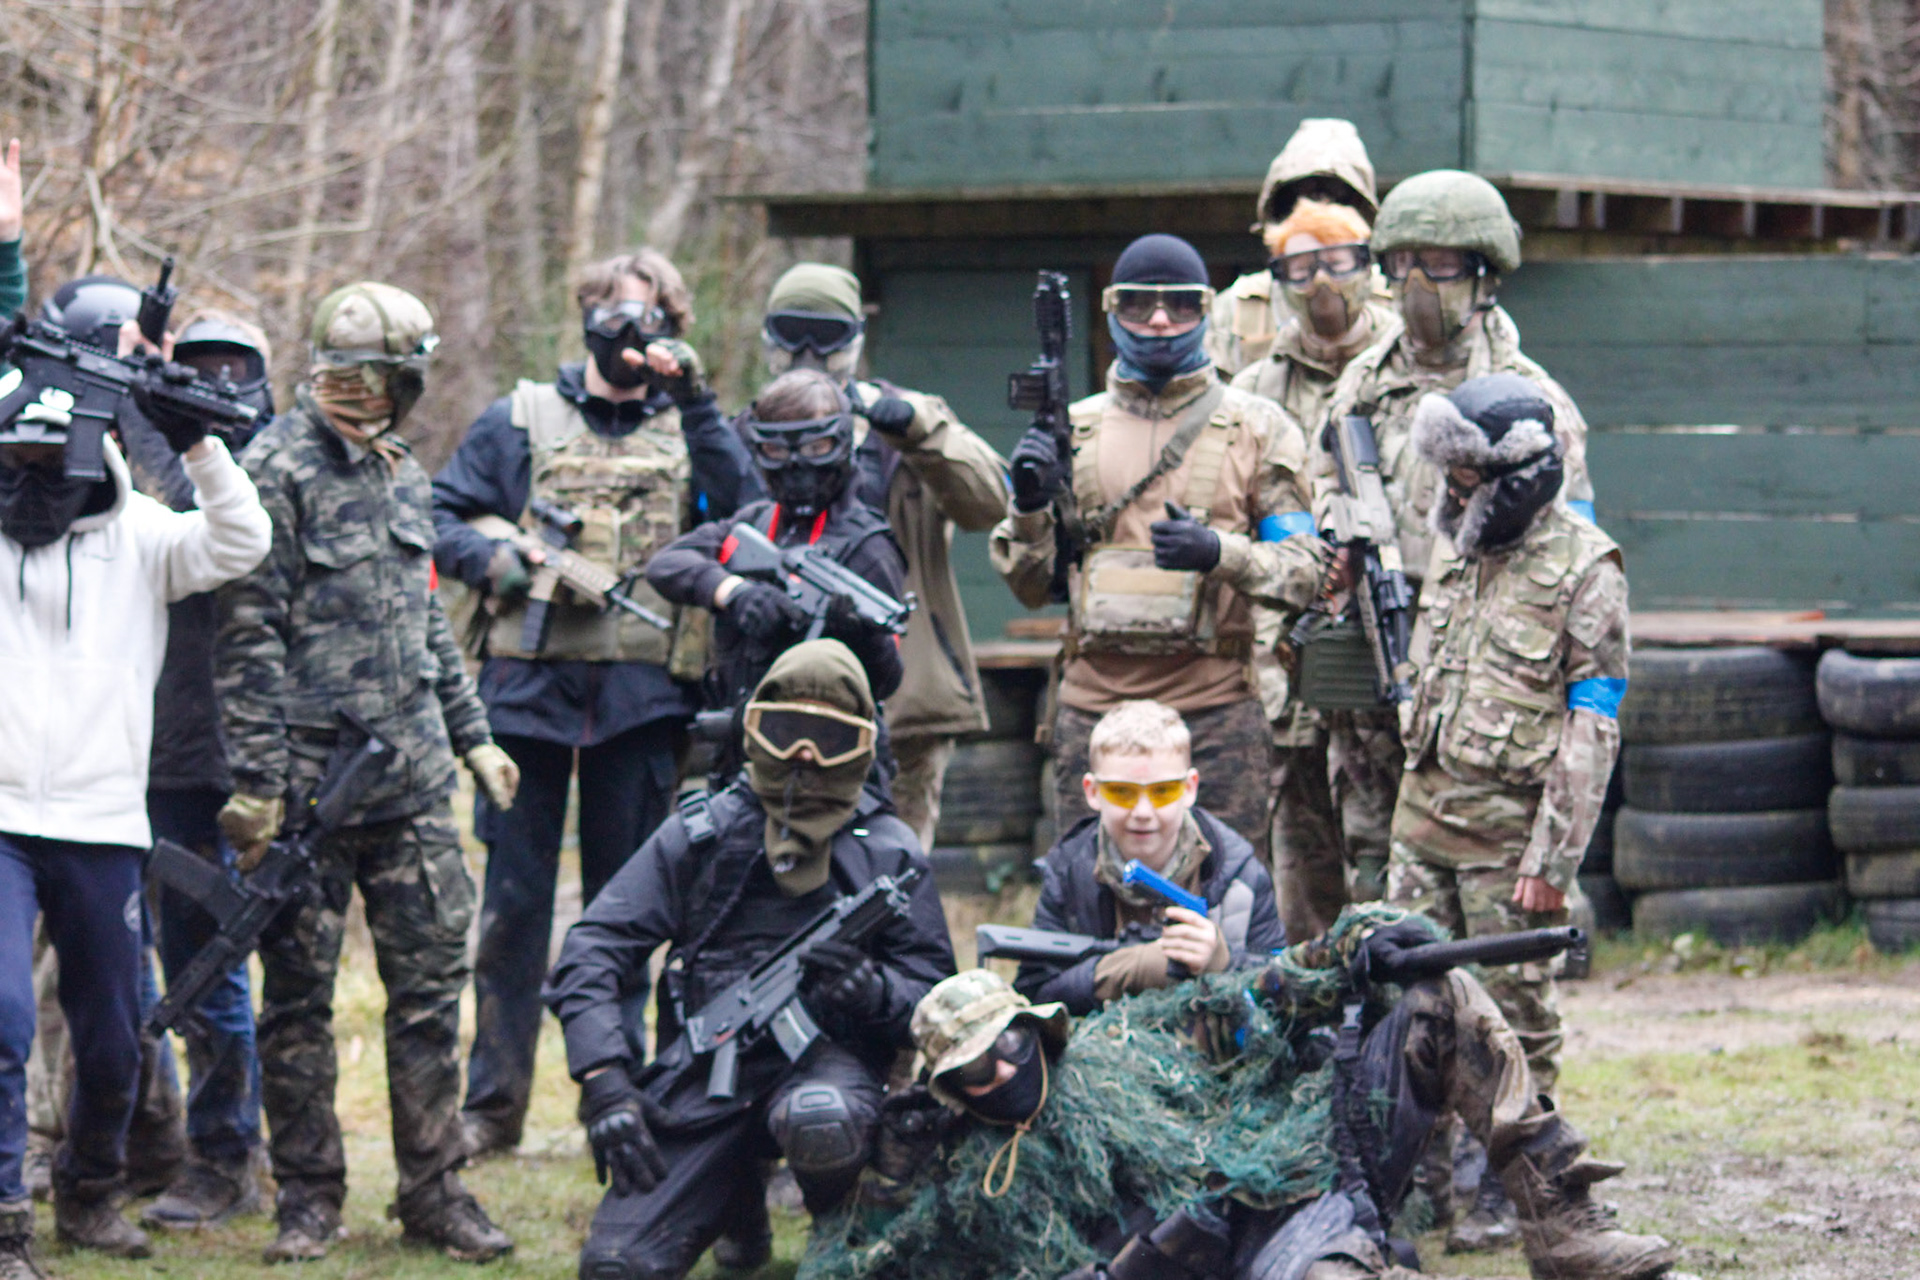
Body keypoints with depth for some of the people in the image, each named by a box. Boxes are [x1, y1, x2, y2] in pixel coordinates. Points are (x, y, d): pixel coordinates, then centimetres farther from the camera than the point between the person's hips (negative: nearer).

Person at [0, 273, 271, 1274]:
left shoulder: (138, 536, 5)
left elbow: (240, 543, -7)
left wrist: (195, 442, -21)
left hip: (103, 825, 2)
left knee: (111, 1043, 12)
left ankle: (90, 1192, 35)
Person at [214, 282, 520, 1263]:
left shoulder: (402, 475, 13)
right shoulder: (279, 471, -10)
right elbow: (248, 635, -13)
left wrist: (472, 737, 21)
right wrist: (257, 784, -17)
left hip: (411, 783, 6)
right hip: (310, 778, -6)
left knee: (430, 981, 5)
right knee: (298, 994, 1)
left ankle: (434, 1190, 12)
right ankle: (308, 1198, 10)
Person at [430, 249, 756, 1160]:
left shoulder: (685, 428, 12)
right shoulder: (521, 420, 12)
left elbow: (741, 509, -5)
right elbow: (441, 515, 10)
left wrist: (693, 401, -12)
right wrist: (495, 561, -9)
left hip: (641, 697, 1)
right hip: (528, 684, -1)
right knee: (514, 898, 1)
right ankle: (492, 1102, 6)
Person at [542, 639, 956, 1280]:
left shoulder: (889, 852, 7)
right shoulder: (699, 835, 5)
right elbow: (591, 954, 1)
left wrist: (871, 989, -17)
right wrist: (604, 1081, -13)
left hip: (826, 1057, -1)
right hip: (707, 1061, 1)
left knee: (820, 1126, -40)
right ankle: (736, 1200, 17)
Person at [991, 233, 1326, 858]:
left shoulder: (1256, 428, 7)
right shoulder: (1075, 430, 13)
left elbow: (1304, 570, 2)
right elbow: (1032, 585, 14)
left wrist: (1220, 553, -16)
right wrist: (1029, 507, -5)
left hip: (1215, 711, -2)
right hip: (1093, 707, 2)